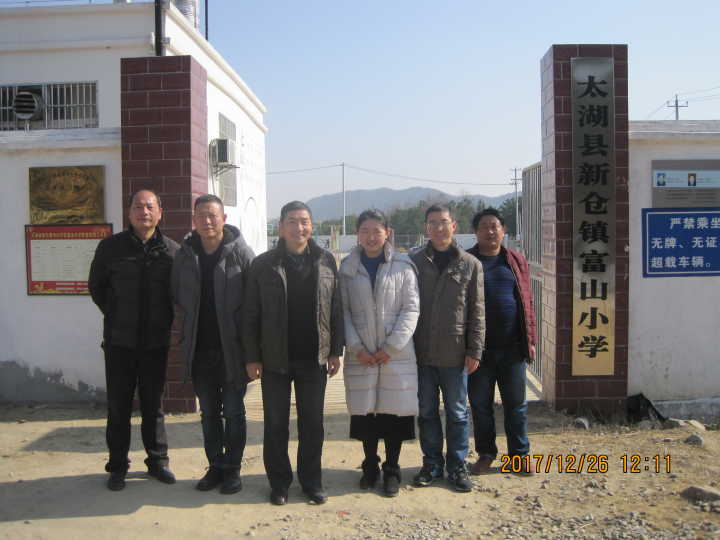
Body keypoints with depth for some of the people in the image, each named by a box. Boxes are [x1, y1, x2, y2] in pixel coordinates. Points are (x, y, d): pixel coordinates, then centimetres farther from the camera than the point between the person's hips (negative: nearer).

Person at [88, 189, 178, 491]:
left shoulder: (172, 250, -1)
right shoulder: (111, 247, -2)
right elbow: (96, 287, 9)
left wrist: (165, 321, 3)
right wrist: (115, 316, 6)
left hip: (156, 342, 1)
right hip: (119, 341, 0)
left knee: (153, 404, 12)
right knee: (118, 406, 7)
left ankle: (157, 461, 24)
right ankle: (117, 466, 20)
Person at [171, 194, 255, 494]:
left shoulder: (240, 252, -9)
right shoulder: (185, 255, 3)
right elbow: (177, 296, 15)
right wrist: (193, 323, 7)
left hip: (232, 348, -4)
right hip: (200, 348, 4)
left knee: (233, 411, 7)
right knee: (209, 412, 15)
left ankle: (232, 468, 21)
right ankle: (216, 466, 28)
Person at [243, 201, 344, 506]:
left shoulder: (326, 262, 2)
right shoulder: (263, 265, -3)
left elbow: (336, 309, 5)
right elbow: (251, 315, -2)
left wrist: (335, 351, 2)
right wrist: (252, 358, -5)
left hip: (314, 359, 1)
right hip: (275, 360, -1)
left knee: (313, 424, 11)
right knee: (276, 425, 10)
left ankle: (311, 481, 26)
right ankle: (279, 483, 25)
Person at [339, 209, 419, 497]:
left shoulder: (403, 266, 0)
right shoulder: (347, 268, 5)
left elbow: (411, 308, -4)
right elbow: (343, 310, 2)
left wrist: (391, 346, -11)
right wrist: (355, 347, -9)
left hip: (397, 353, -1)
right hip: (361, 355, 1)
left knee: (395, 411, 4)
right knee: (364, 411, 8)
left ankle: (392, 469, 22)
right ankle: (370, 465, 27)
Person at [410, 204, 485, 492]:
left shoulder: (470, 265, 0)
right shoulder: (414, 261, 2)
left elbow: (477, 311, 0)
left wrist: (475, 350, -4)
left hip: (455, 353, -1)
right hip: (422, 352, 1)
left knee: (457, 413, 9)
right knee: (427, 412, 12)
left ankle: (457, 466, 24)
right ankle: (432, 464, 26)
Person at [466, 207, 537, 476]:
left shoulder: (516, 261, 7)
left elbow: (527, 302, 8)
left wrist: (530, 340, 4)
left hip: (512, 347, 1)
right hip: (479, 347, -1)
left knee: (516, 404, 10)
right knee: (480, 405, 9)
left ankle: (520, 454, 24)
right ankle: (485, 454, 25)